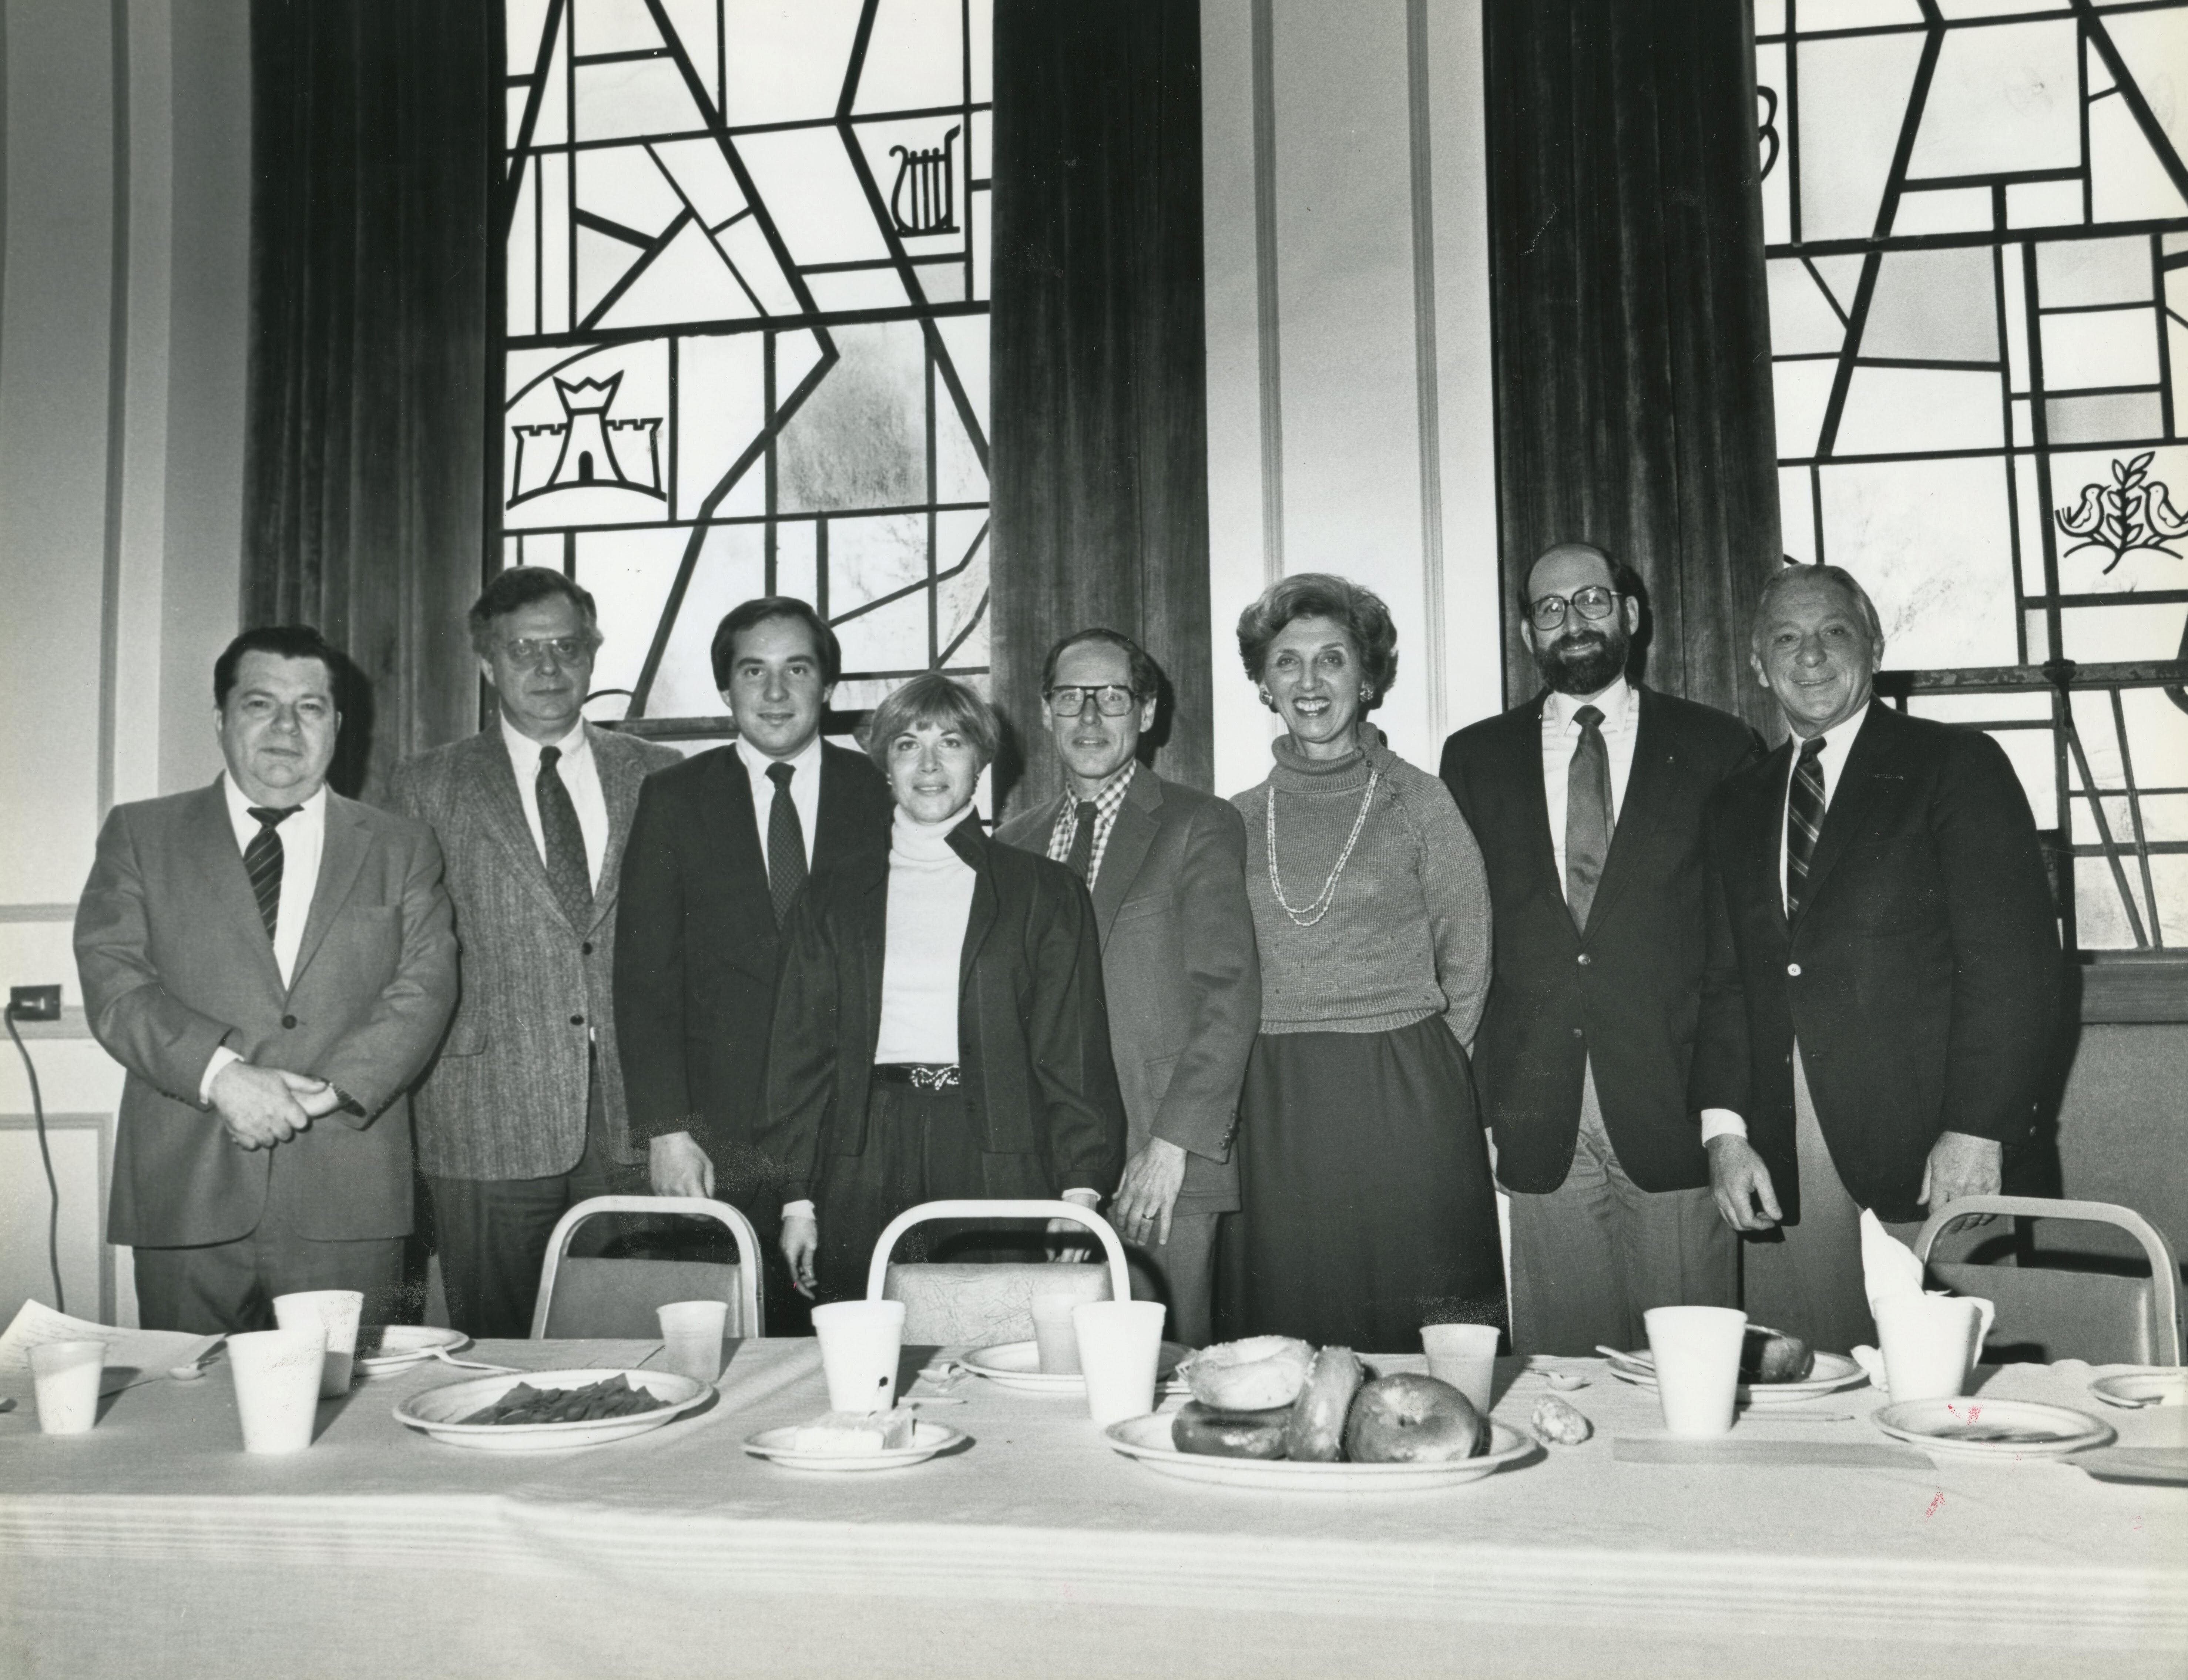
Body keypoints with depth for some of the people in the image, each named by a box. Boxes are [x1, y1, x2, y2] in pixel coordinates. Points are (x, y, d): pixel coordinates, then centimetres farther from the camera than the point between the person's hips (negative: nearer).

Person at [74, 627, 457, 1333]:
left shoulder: (400, 847, 11)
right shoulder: (140, 835, 11)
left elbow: (425, 988, 1)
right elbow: (112, 981, 0)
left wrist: (329, 1090, -13)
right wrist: (220, 1073, -16)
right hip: (187, 1194, 0)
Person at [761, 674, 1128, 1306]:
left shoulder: (1045, 892, 8)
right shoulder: (833, 898, 13)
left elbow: (1074, 1050, 4)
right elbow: (801, 1052, 11)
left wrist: (1080, 1193, -5)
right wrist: (797, 1202, 3)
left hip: (999, 1167, -1)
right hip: (867, 1176, 1)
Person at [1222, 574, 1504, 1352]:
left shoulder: (1419, 802, 3)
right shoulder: (1238, 819, 9)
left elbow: (1467, 961, 8)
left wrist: (1412, 1069, 7)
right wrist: (1285, 1062, 7)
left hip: (1404, 1111, -2)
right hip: (1271, 1117, 2)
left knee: (1419, 1349, 1)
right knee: (1282, 1339, 5)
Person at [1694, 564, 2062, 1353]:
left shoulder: (1957, 765, 2)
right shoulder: (1738, 804, 17)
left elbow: (2015, 958, -6)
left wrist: (1975, 1132, -14)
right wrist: (1725, 1130, 2)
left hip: (1932, 1157, -4)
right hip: (1781, 1171, 4)